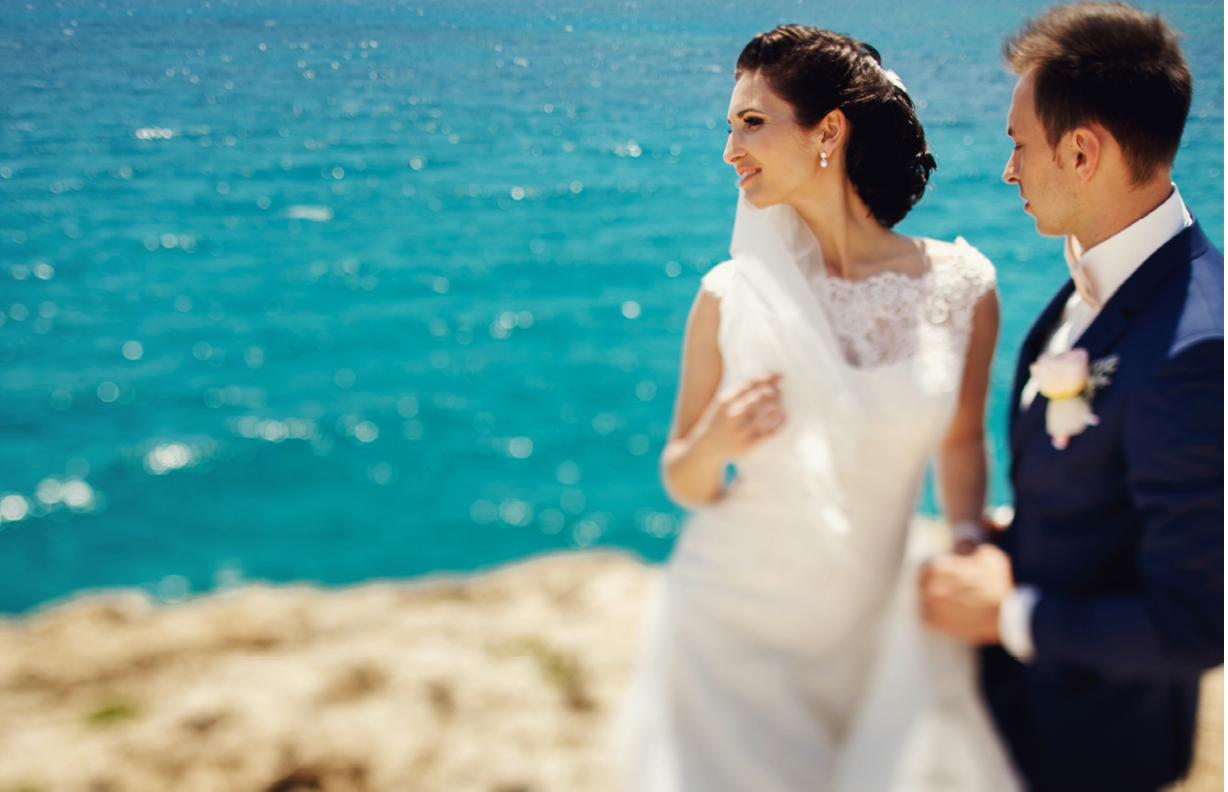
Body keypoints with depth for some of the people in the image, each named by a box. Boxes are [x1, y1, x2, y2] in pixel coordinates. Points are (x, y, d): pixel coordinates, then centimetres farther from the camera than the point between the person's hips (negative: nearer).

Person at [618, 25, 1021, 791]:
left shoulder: (961, 288, -7)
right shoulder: (731, 298, -9)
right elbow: (685, 485, 1)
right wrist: (714, 445, -19)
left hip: (872, 629, 1)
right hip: (731, 628, -1)